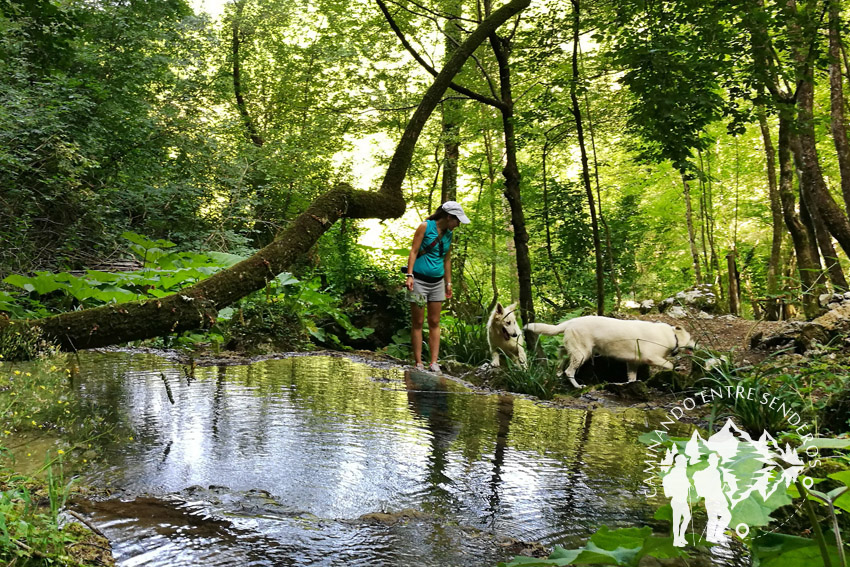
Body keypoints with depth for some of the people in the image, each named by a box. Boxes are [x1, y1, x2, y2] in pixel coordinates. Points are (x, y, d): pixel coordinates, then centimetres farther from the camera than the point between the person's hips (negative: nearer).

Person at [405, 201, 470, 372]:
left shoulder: (448, 234, 10)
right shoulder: (425, 226, -7)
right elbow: (413, 251, -10)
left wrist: (448, 283, 18)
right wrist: (409, 276, -18)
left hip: (437, 282, 6)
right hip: (419, 280, -6)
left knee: (434, 323, 4)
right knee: (418, 323, 0)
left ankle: (434, 362, 5)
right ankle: (418, 363, 3)